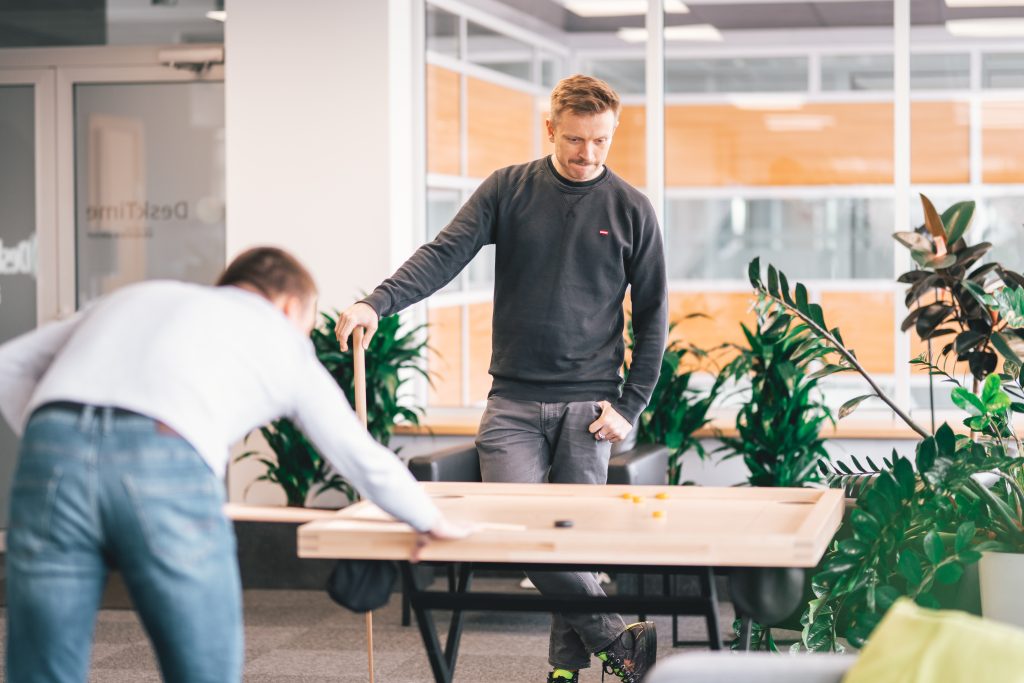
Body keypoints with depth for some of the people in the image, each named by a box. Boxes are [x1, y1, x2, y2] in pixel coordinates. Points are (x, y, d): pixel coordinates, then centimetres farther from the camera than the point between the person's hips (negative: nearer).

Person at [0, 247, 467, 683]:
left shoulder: (138, 296, 36)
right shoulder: (282, 339, 28)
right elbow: (364, 458, 34)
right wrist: (429, 520, 49)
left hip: (52, 449, 3)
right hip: (166, 463, -3)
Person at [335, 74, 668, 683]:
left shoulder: (631, 209, 4)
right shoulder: (508, 190, 5)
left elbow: (653, 313, 7)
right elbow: (445, 254, -5)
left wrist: (630, 406, 0)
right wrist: (378, 304, -22)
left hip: (587, 404, -1)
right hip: (513, 402, 1)